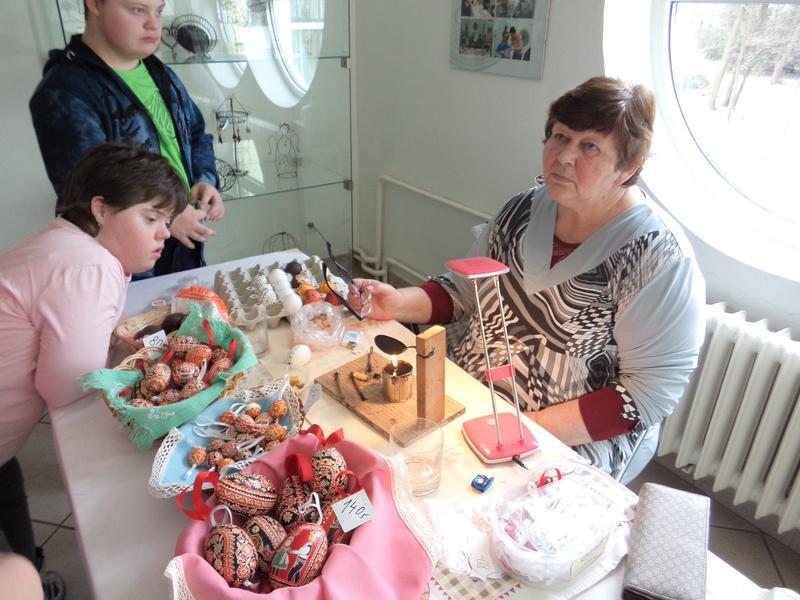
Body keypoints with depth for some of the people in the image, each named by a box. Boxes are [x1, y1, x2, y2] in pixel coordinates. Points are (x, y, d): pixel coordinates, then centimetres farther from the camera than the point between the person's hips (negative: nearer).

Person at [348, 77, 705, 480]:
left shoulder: (659, 257, -17)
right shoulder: (525, 210, 2)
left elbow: (650, 391, -17)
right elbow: (464, 289, 11)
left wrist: (528, 429, -23)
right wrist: (398, 303, -8)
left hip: (572, 441, -5)